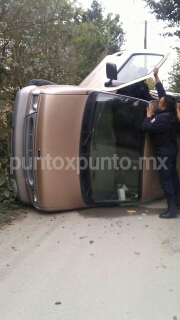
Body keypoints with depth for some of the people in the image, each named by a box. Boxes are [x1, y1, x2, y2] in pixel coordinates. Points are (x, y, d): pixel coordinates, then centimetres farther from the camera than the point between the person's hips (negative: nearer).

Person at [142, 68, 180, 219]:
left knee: (165, 178, -6)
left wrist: (149, 115, -11)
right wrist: (156, 77, 14)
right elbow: (162, 92, 10)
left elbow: (145, 127, -28)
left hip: (165, 151, -10)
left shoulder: (162, 118, -26)